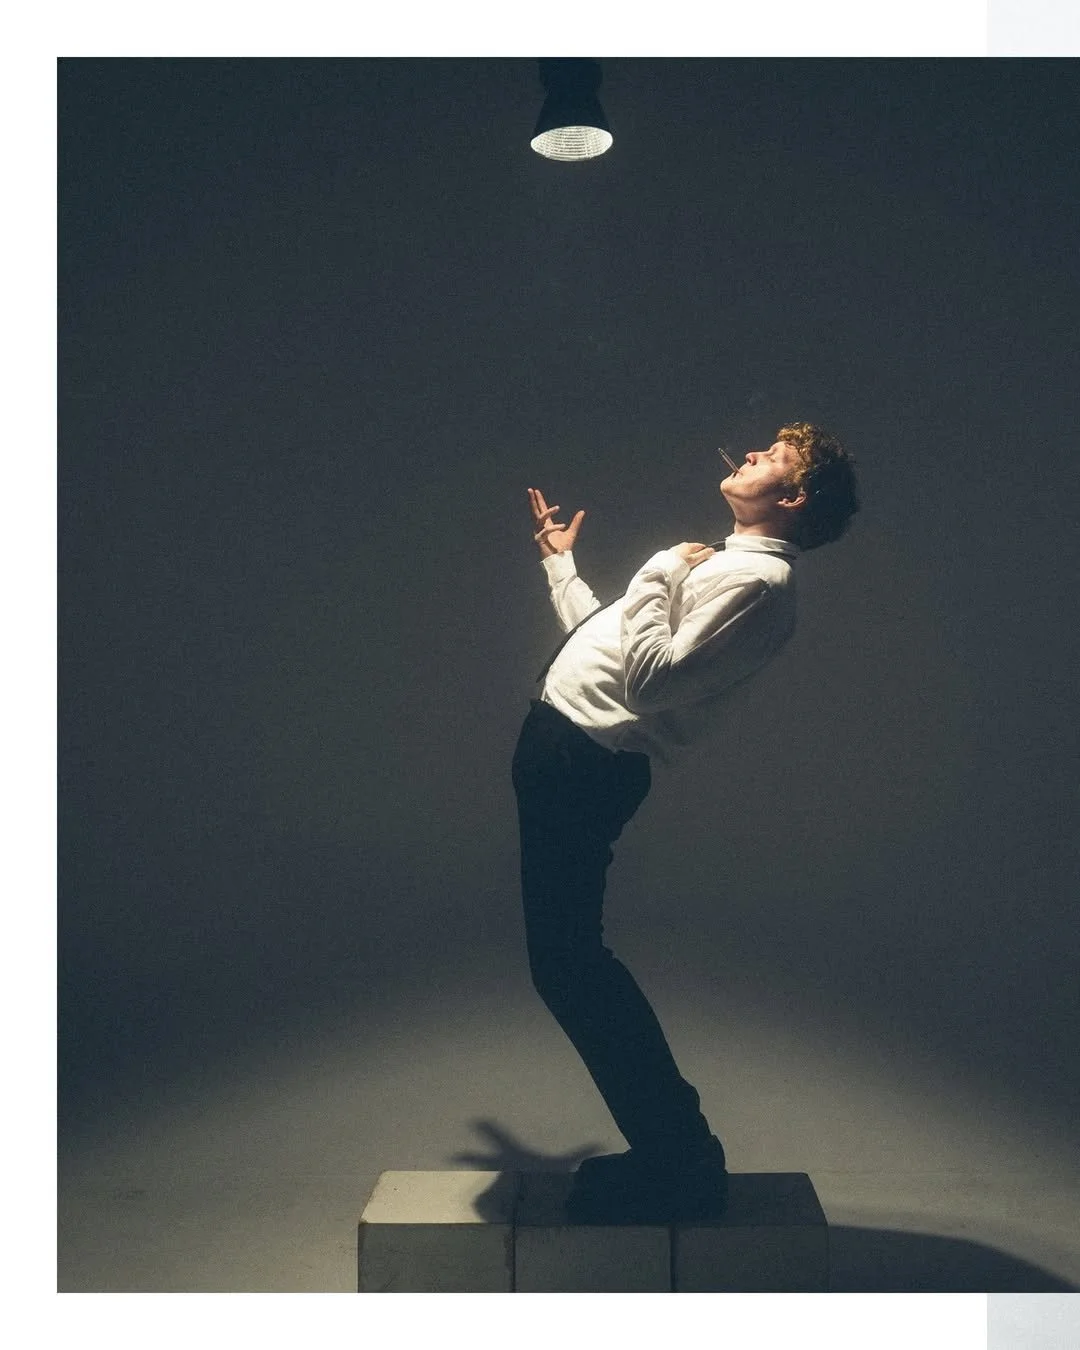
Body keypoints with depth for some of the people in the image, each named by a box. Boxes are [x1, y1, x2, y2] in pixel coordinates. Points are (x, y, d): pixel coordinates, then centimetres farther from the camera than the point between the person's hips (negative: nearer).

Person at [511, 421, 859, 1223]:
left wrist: (657, 577, -12)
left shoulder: (760, 581, -13)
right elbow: (600, 638, 27)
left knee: (567, 963, -7)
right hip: (562, 744, 10)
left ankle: (681, 1161, 6)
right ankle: (674, 1146, 22)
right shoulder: (719, 561, 20)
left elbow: (650, 679, -23)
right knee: (569, 959, 13)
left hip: (586, 762, -10)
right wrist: (559, 561, 37)